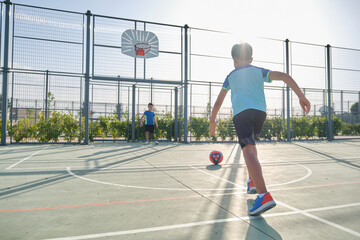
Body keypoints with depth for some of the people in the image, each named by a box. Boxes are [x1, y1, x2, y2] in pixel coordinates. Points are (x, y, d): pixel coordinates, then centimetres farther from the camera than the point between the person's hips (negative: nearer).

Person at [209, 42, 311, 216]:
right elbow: (284, 76, 9)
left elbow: (218, 102, 22)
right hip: (260, 111, 4)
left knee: (248, 151, -18)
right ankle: (252, 183, 32)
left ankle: (264, 195, -33)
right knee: (250, 146, 26)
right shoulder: (259, 71, 24)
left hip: (241, 112, -3)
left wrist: (212, 122, 31)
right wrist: (302, 97, 7)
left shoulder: (231, 76, 23)